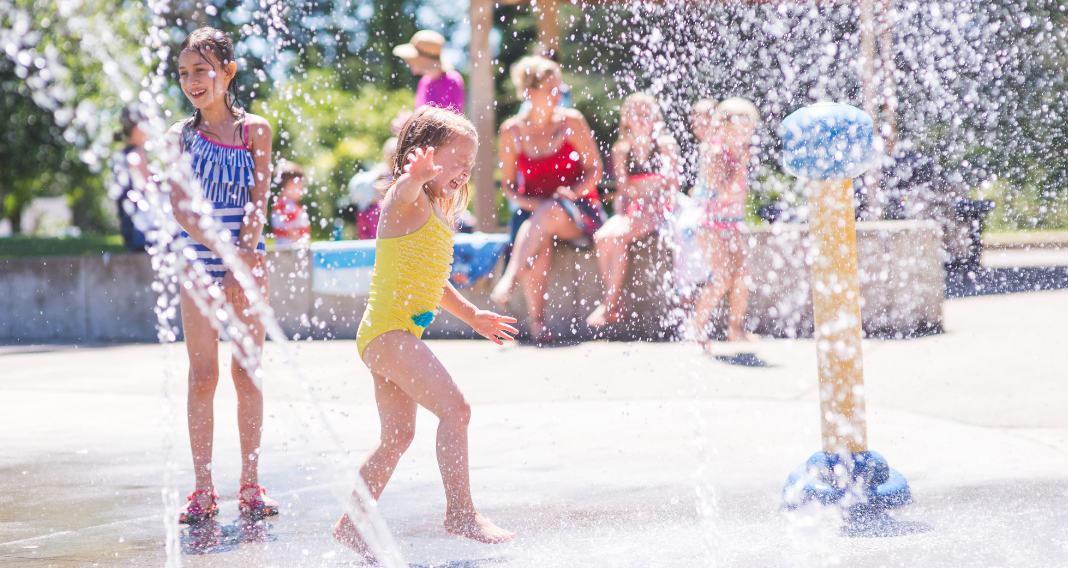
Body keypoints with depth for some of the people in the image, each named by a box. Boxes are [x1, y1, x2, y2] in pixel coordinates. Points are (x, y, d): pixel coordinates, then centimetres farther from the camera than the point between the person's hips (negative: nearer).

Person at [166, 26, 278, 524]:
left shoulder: (255, 130, 2)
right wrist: (225, 251, -20)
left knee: (247, 373, 2)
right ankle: (203, 488, 1)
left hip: (248, 262, 0)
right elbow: (181, 206, -6)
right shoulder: (180, 136, 3)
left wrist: (242, 259, -16)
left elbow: (258, 201, -3)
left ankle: (250, 484, 8)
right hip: (199, 263, 0)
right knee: (203, 375, -3)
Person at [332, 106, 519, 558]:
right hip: (388, 329, -11)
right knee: (454, 407, -18)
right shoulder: (405, 199, -10)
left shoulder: (435, 215, 21)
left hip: (401, 332, 11)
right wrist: (418, 176, -59)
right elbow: (404, 189, -37)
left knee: (398, 435, 16)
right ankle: (460, 512, -16)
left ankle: (351, 524, 23)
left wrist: (470, 314, 38)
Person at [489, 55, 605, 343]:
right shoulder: (512, 130, 2)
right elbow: (508, 185, 8)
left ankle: (509, 278, -43)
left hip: (576, 210, -1)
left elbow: (595, 169, 3)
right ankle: (536, 320, -35)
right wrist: (528, 202, -12)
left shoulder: (571, 122, -1)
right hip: (533, 209, 1)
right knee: (538, 240, -36)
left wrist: (573, 192, -16)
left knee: (550, 212, -38)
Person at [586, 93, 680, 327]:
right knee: (602, 237, -23)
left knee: (618, 237, -28)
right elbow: (623, 188, 9)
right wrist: (622, 209, -9)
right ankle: (616, 304, -19)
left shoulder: (665, 145, 1)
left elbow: (673, 185, -1)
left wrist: (658, 205, -15)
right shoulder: (622, 150, 11)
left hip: (657, 211, -4)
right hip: (632, 210, 4)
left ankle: (609, 304, -20)